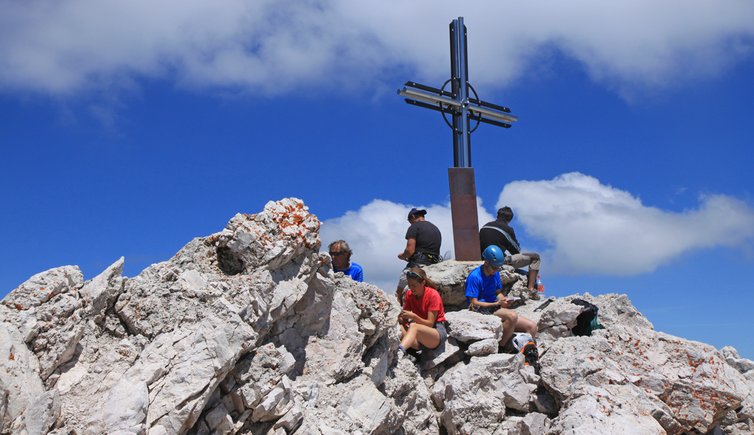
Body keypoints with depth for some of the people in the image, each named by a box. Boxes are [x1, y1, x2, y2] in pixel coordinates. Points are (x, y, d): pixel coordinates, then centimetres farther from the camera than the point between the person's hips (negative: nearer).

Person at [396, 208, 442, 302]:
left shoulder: (414, 227, -1)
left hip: (417, 265, -8)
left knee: (399, 294, -3)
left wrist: (402, 255, 11)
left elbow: (410, 251, -11)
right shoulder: (436, 229, 22)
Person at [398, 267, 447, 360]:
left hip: (437, 331, -6)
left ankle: (399, 351, -66)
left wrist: (413, 316, -30)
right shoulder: (409, 294, 4)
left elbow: (430, 324, -17)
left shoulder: (433, 295, -12)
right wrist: (401, 318, -22)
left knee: (413, 326, -39)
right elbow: (404, 320, 1)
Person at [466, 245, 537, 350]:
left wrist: (504, 300, -5)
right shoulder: (474, 277, -14)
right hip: (481, 312, -8)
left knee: (532, 327, -6)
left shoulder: (495, 273, 10)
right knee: (512, 316, -35)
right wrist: (496, 304, -19)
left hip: (495, 310, 8)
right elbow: (474, 303, -15)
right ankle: (500, 347, -19)